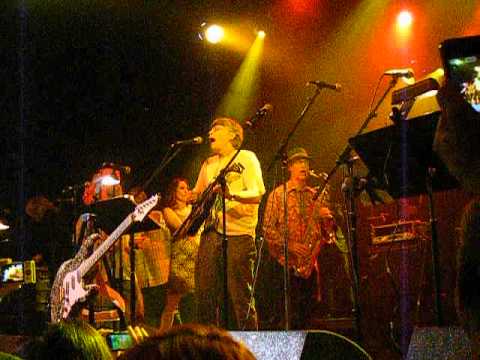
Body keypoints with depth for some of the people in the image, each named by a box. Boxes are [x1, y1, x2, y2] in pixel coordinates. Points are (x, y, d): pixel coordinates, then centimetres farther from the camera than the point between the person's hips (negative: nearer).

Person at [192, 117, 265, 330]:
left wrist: (233, 194, -30)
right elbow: (197, 194, 31)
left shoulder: (246, 158, 1)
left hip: (238, 235, -6)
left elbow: (257, 195, -11)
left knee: (239, 297, -7)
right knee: (205, 294, 4)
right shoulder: (209, 164, 20)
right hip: (211, 233, 6)